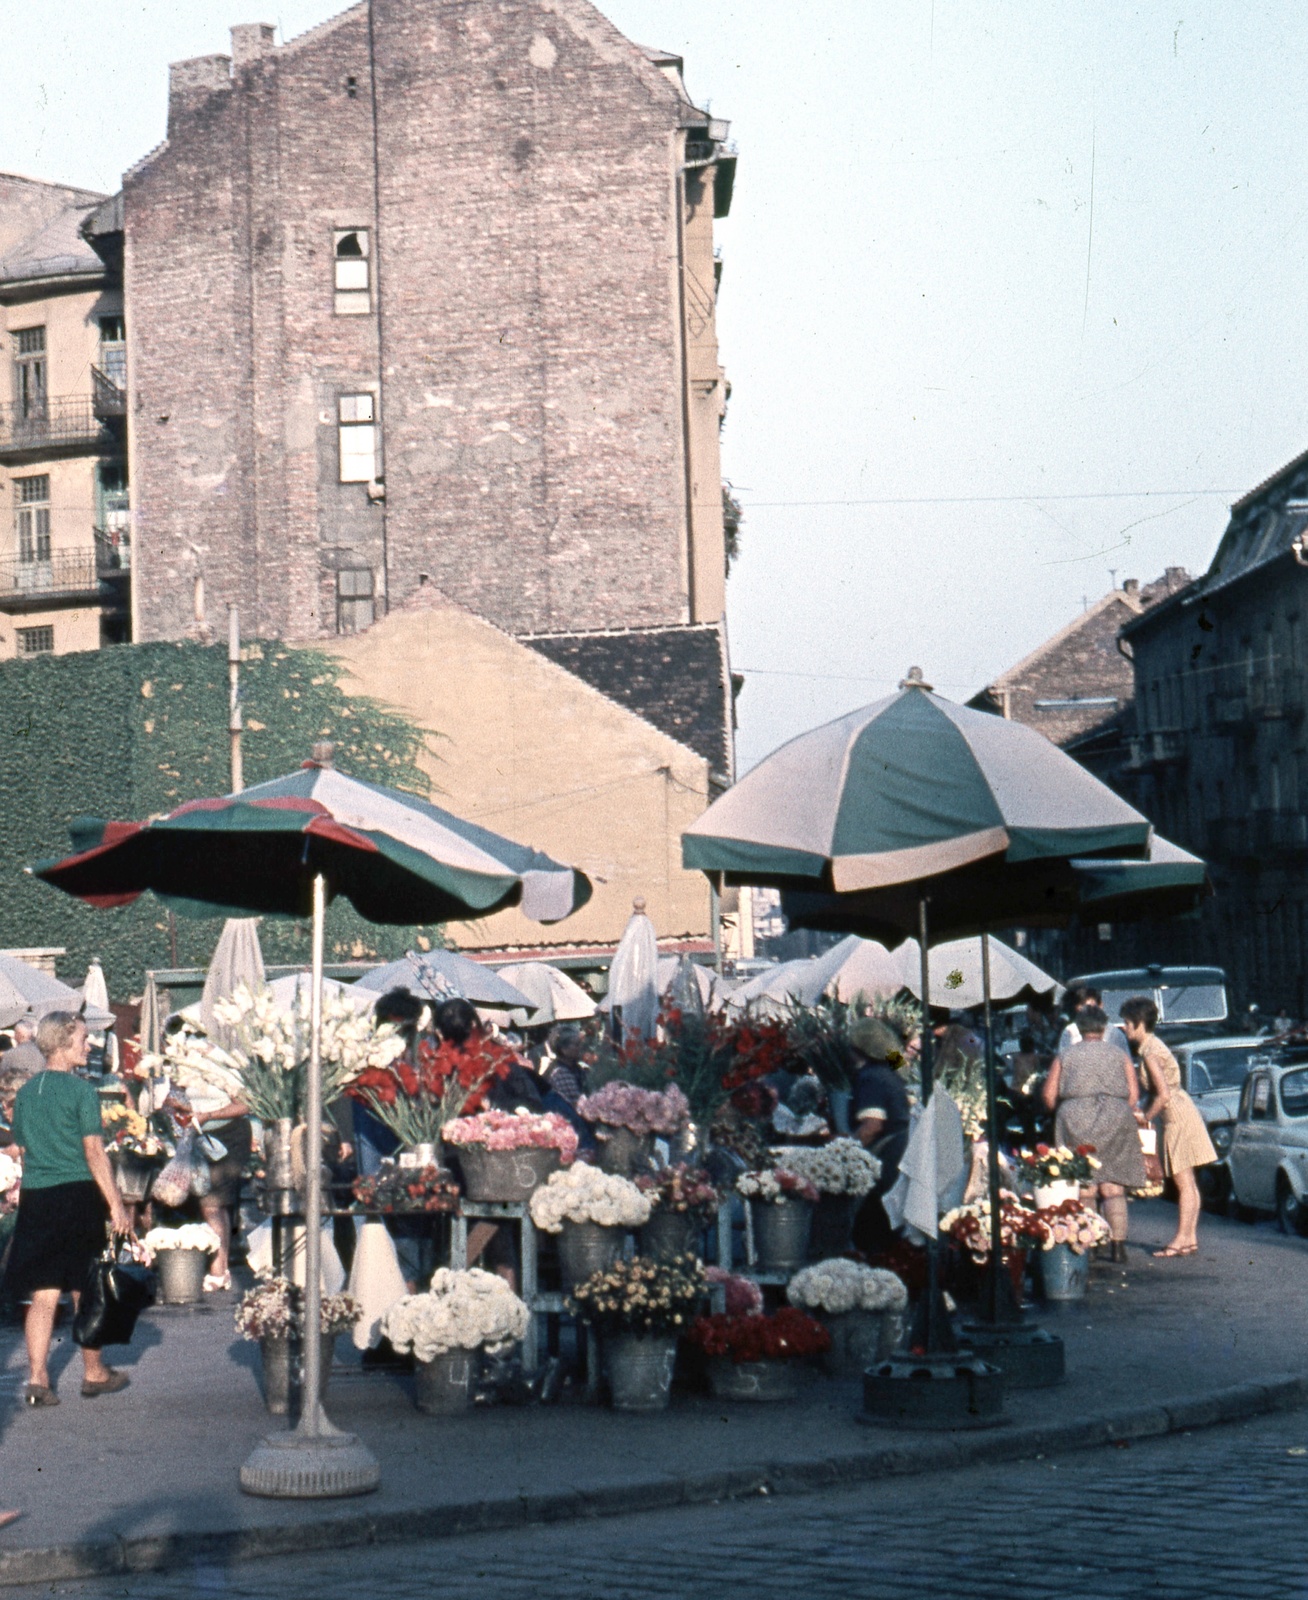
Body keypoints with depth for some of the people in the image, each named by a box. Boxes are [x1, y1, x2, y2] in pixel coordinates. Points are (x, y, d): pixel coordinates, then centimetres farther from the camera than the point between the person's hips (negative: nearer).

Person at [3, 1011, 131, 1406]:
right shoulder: (81, 1090, -10)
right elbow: (94, 1152, -12)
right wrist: (116, 1205, -9)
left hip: (35, 1198, 4)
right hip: (78, 1196, -4)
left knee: (43, 1294, 5)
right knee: (85, 1292, 9)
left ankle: (37, 1378, -4)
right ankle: (94, 1373, 21)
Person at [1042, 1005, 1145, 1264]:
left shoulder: (1065, 1055, 11)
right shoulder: (1119, 1055, 12)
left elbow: (1049, 1094, 6)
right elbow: (1133, 1093, 5)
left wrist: (1060, 1114, 22)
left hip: (1075, 1120, -1)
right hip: (1115, 1121, 1)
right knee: (1113, 1187, 1)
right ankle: (1118, 1245, -5)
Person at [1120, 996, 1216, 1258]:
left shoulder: (1150, 1053, -17)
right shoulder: (1152, 1045, 12)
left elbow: (1164, 1095, -22)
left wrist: (1145, 1117, -9)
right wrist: (1145, 1112, 12)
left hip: (1178, 1116, -10)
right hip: (1184, 1113, 10)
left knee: (1184, 1183, -7)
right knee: (1187, 1182, 10)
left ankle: (1182, 1239, -5)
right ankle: (1190, 1237, 13)